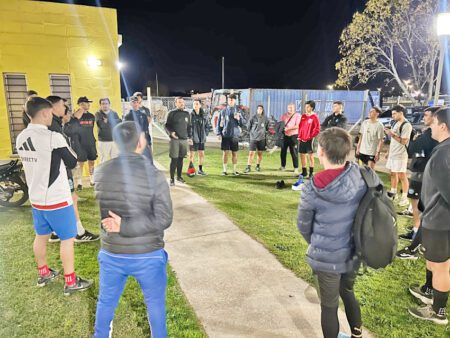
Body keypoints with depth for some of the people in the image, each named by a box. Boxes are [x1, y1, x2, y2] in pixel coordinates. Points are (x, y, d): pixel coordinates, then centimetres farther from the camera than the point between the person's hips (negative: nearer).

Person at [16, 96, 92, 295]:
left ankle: (43, 274, 39)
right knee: (67, 239, 5)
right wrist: (66, 148, 7)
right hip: (57, 199, -7)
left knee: (41, 236, 22)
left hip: (36, 198, 8)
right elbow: (72, 162, -10)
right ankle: (70, 282, 15)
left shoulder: (21, 138, 2)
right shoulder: (53, 137, -21)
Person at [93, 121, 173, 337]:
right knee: (155, 303, 20)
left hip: (111, 254, 3)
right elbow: (164, 220, -21)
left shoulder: (100, 172, -8)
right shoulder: (154, 175, -19)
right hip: (148, 256, -3)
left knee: (106, 301, 25)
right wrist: (125, 226, -19)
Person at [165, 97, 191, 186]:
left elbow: (189, 126, 19)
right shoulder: (172, 113, -1)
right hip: (175, 139, -4)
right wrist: (171, 132, -18)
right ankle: (172, 178, 2)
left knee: (181, 159, 10)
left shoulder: (186, 114, 12)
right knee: (174, 159, -5)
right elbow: (167, 125, -1)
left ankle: (179, 176, 22)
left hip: (184, 139, 4)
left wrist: (190, 137, 15)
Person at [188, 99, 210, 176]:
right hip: (193, 138, -4)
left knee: (202, 154, 9)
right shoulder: (190, 115, -7)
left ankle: (200, 170, 20)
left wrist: (205, 134, 5)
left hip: (201, 139, 4)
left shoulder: (204, 115, 4)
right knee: (192, 154, 1)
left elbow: (207, 126, 14)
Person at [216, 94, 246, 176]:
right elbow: (219, 123, 5)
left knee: (234, 153, 6)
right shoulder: (224, 111, 5)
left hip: (235, 135, 0)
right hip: (225, 135, 0)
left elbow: (244, 123, 2)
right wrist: (218, 133, -3)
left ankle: (235, 170, 17)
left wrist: (239, 118, -17)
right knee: (225, 153, 2)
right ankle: (224, 170, 12)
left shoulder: (238, 111, 5)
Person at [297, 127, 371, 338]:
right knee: (348, 292, 30)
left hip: (327, 257, -5)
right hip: (354, 252, 5)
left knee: (329, 306, 16)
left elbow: (304, 225, -9)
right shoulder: (363, 177, -14)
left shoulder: (312, 189, -23)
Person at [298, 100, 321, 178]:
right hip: (302, 139, 7)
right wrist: (299, 136, 6)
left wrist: (310, 137, -15)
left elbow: (317, 129, -11)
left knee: (310, 156, -1)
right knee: (302, 155, 11)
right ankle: (304, 172, 22)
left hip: (309, 140, -7)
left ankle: (311, 173, 5)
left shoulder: (314, 117, -7)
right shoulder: (303, 116, 12)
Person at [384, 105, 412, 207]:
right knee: (393, 173, 16)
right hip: (392, 154, 9)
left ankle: (404, 197, 6)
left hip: (400, 155, -8)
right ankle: (393, 193, 28)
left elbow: (403, 141, -20)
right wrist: (389, 152, 18)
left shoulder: (406, 125, -15)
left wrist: (392, 134, -24)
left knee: (402, 176, -2)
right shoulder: (396, 123, 12)